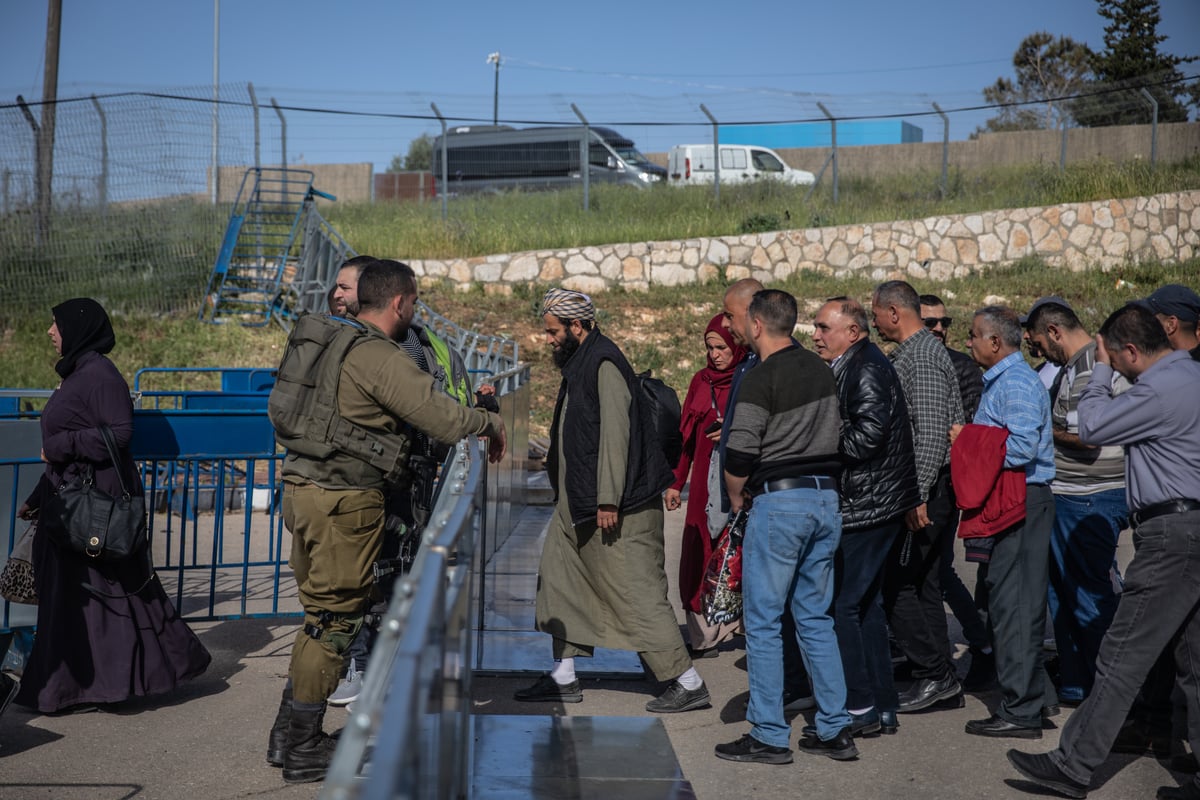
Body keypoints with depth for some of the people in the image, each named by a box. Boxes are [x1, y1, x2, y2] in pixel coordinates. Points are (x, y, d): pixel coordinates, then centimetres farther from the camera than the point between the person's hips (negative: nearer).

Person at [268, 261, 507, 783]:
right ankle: (304, 751, 7)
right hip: (343, 502, -9)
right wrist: (490, 423, 0)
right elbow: (442, 418, -22)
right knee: (335, 618, -1)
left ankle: (287, 736, 25)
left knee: (320, 615, 18)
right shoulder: (380, 358, -15)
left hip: (302, 489, 9)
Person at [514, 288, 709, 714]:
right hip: (578, 506, 11)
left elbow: (615, 434, -23)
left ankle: (688, 684, 1)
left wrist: (608, 501, -25)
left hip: (618, 508, -11)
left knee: (637, 594, -7)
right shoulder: (579, 364, 15)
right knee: (559, 579, 14)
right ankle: (563, 678, 22)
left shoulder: (604, 364, -16)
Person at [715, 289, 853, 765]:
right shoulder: (821, 370, 11)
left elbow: (740, 454, -15)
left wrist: (736, 496, 2)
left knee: (763, 622, 1)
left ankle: (769, 736, 4)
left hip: (779, 501, -7)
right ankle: (834, 730, 15)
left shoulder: (761, 378, -12)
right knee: (816, 618, 13)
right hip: (827, 498, 8)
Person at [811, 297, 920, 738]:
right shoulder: (852, 368, 16)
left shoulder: (866, 370, -15)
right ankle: (883, 707, 22)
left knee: (839, 604, -6)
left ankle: (859, 709, 1)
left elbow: (870, 433, -25)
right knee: (866, 605, 15)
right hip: (867, 505, 11)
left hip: (865, 507, -11)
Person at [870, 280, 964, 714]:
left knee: (897, 584, -6)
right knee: (921, 583, 13)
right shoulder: (916, 351, 17)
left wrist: (918, 495, -24)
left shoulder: (921, 357, -15)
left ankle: (935, 674, 0)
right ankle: (942, 681, 18)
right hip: (931, 487, 10)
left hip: (928, 485, -10)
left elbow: (931, 433, -23)